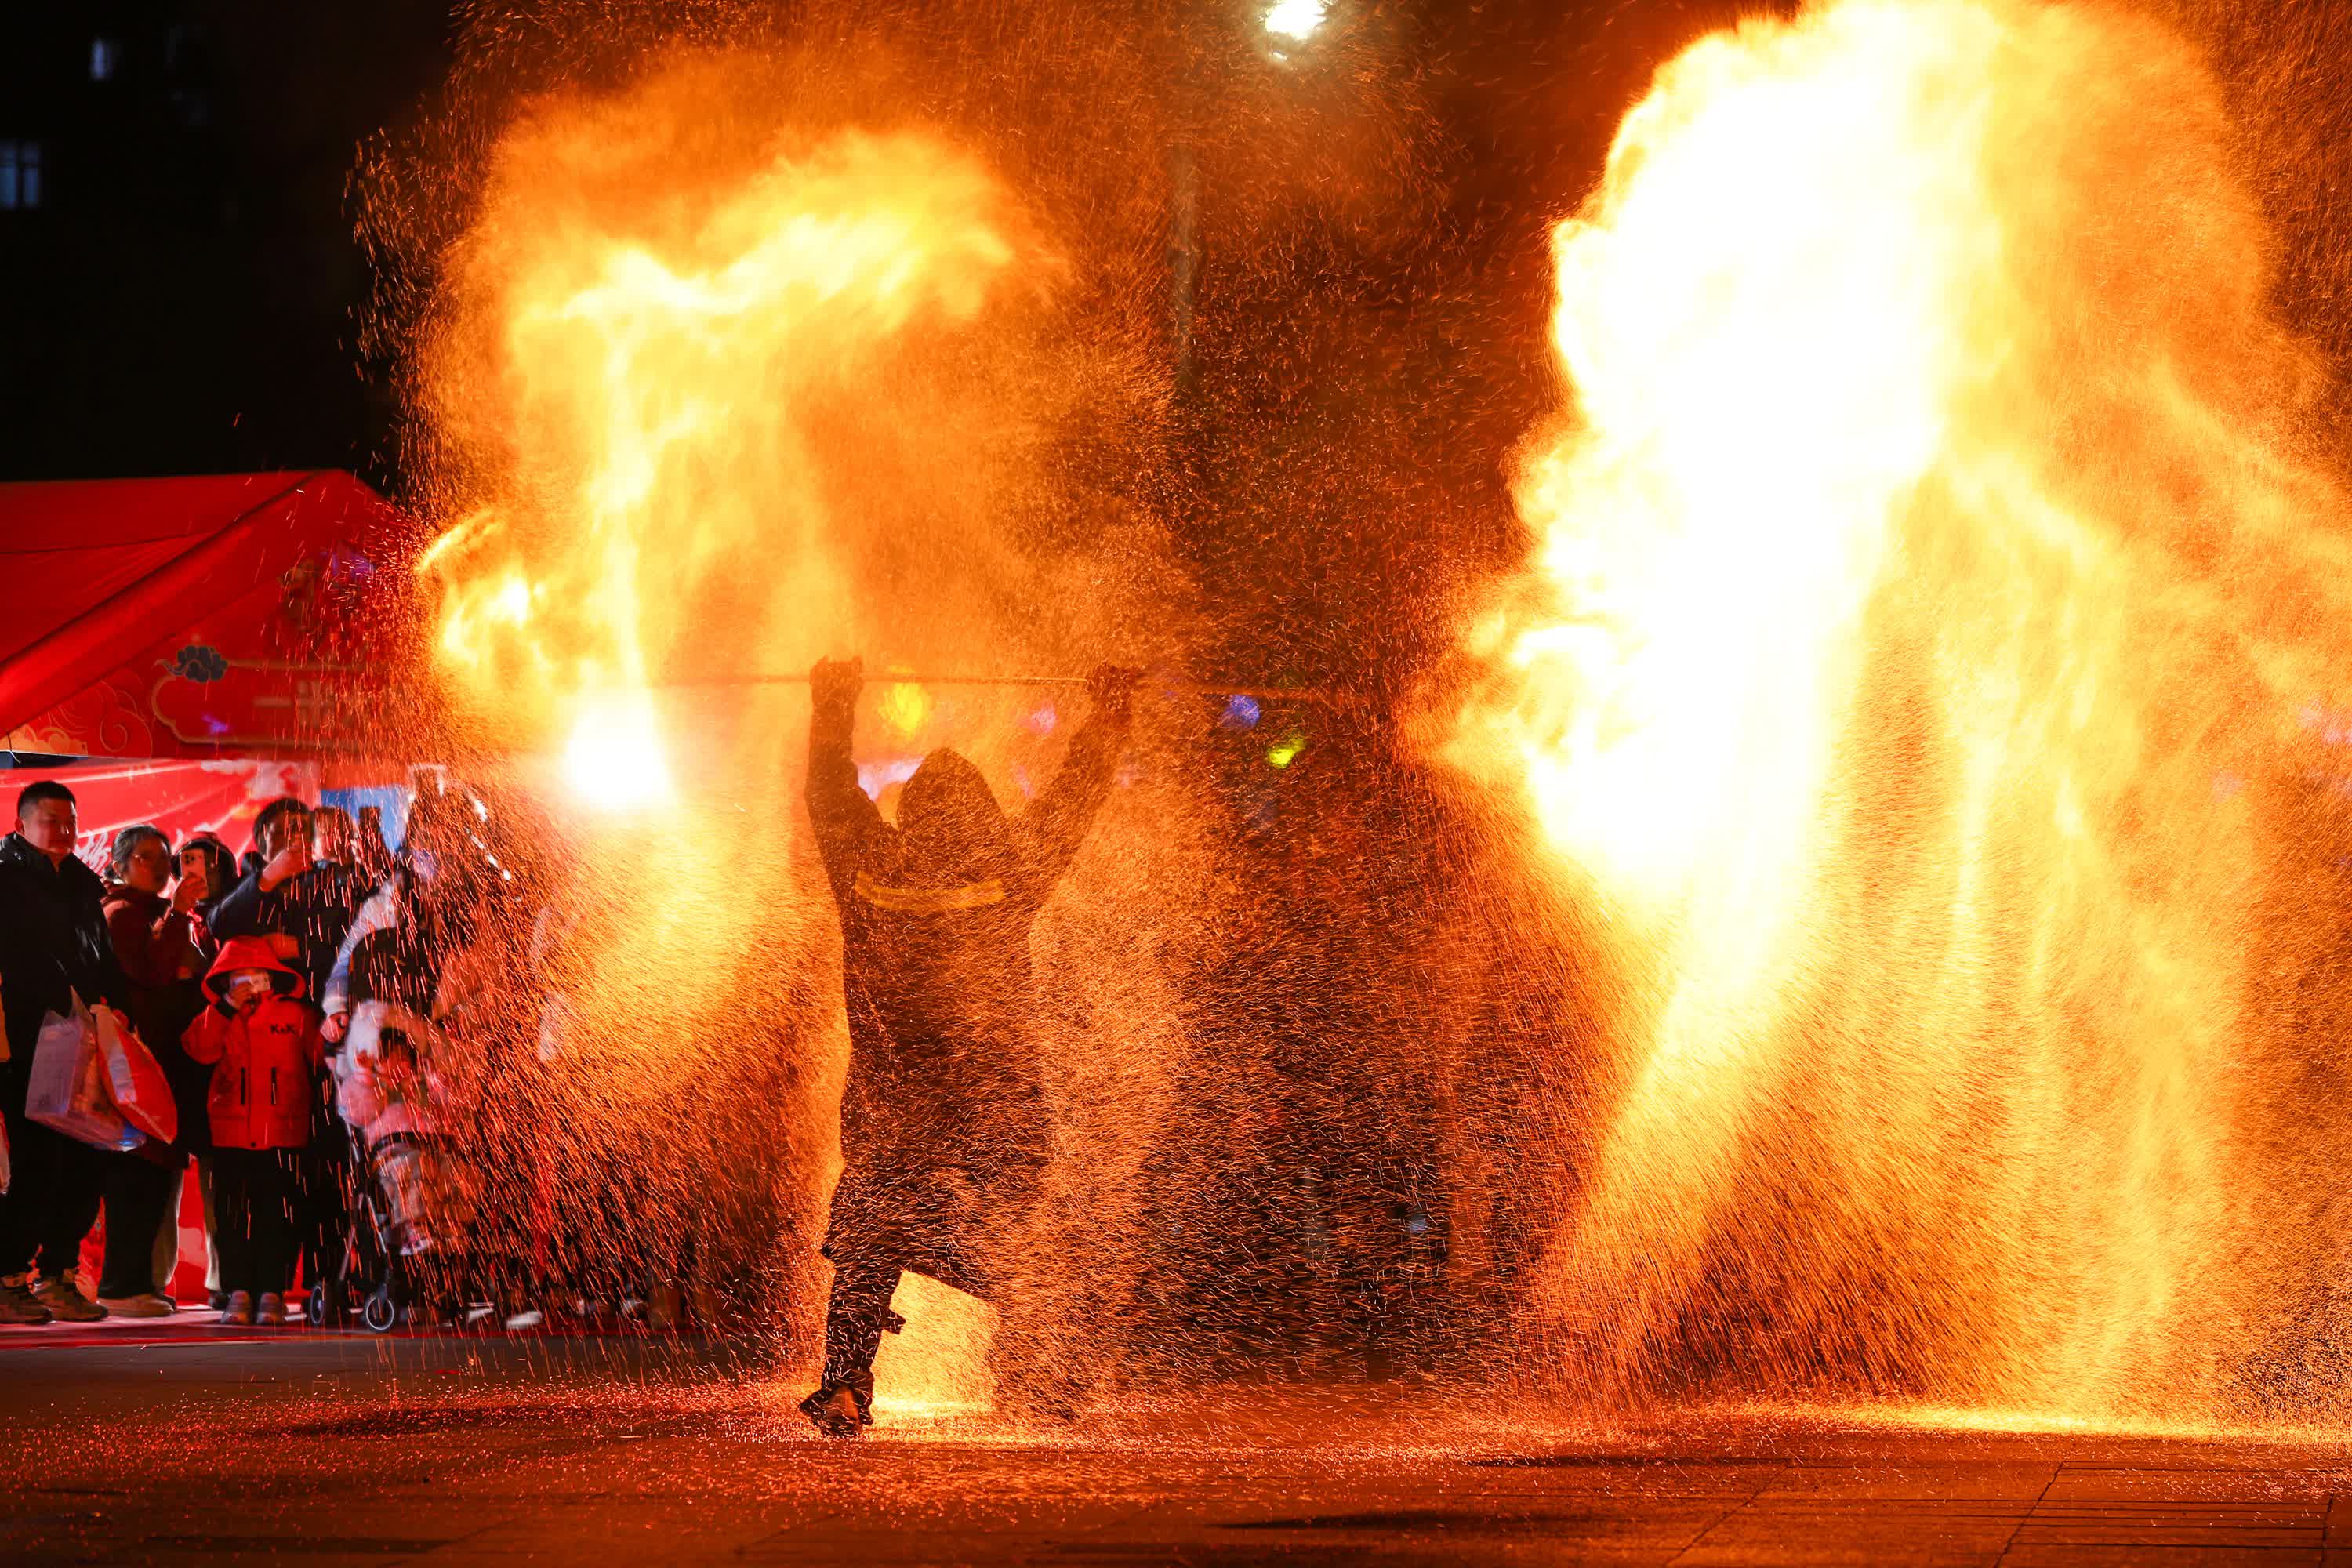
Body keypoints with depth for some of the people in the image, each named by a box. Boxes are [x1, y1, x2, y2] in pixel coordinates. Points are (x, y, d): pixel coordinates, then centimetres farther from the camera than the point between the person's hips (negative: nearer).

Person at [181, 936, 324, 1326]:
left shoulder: (296, 1015, 5)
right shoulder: (218, 1018, 11)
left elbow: (322, 1055, 5)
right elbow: (198, 1048, -7)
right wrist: (226, 1008, -12)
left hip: (283, 1134, -2)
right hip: (231, 1134, 2)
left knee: (278, 1213, -2)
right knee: (234, 1214, 0)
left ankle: (272, 1293, 1)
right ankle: (238, 1293, 3)